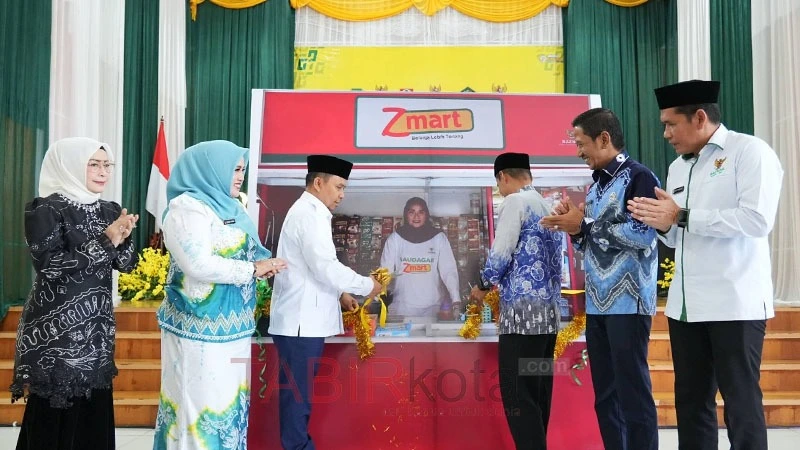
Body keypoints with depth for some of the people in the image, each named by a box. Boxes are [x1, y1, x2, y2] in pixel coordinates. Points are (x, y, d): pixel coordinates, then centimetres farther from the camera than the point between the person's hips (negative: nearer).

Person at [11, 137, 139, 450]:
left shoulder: (111, 211, 8)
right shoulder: (46, 210, -9)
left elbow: (127, 264, 8)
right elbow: (49, 266, -18)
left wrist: (123, 237, -12)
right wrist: (104, 241, -21)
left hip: (97, 324, 6)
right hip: (56, 327, -5)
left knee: (96, 408, 8)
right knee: (56, 410, 1)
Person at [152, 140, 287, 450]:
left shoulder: (230, 207, 14)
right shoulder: (187, 207, -12)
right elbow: (199, 264, -22)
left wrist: (264, 263, -1)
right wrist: (253, 269, -15)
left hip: (231, 326, 9)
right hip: (201, 328, -8)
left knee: (229, 399, 13)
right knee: (201, 402, -2)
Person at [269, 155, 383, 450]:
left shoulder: (306, 212, 17)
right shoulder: (309, 214, -14)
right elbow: (326, 267, -21)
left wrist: (339, 294, 14)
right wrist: (367, 286, -9)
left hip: (303, 318, 10)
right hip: (301, 321, -10)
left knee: (299, 390, 14)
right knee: (298, 391, -2)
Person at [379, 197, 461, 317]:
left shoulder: (439, 238, 0)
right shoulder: (395, 239, 0)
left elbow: (449, 271, -5)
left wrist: (456, 299, -17)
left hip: (432, 307, 0)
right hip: (402, 307, 0)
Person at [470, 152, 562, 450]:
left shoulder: (515, 202, -6)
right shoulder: (547, 207, 18)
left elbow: (501, 254, -11)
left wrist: (483, 286, 7)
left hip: (524, 311, -9)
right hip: (548, 311, 9)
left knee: (518, 395, -5)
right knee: (538, 392, 12)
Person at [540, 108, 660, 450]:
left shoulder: (638, 177, -7)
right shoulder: (596, 184, 17)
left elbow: (643, 235, -20)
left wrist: (584, 224, -14)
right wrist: (574, 228, 1)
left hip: (628, 303, -8)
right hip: (597, 304, 8)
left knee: (633, 393, -2)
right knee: (605, 395, 12)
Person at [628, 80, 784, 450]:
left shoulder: (750, 151, -4)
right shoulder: (677, 168, 16)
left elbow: (757, 220, -18)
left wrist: (682, 216, -14)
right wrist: (662, 224, -2)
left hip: (735, 303, -7)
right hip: (684, 304, 7)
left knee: (741, 403, 1)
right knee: (690, 400, 12)